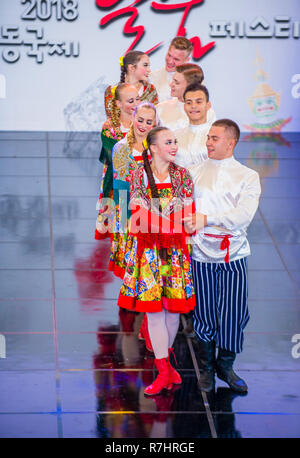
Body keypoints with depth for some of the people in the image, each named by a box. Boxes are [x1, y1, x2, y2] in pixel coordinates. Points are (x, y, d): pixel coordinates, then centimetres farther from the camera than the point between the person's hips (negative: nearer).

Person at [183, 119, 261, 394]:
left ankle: (226, 366, 20)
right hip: (202, 254, 1)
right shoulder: (195, 172, 10)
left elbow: (244, 214, -12)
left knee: (234, 314, 0)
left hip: (234, 255, -1)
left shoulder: (248, 176, 3)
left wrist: (206, 219, -22)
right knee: (204, 313, 3)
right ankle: (207, 367, 20)